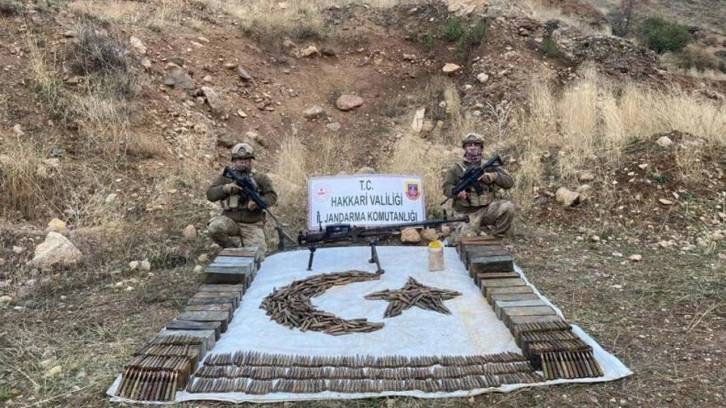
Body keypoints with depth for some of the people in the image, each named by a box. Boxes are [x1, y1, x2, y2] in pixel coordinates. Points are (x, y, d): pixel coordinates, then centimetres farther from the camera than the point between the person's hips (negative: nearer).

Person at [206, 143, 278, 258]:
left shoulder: (260, 178, 5)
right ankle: (236, 247, -6)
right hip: (230, 221, 0)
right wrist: (225, 188, -21)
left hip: (253, 225, 0)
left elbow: (272, 196, 0)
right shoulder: (224, 177, 5)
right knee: (214, 228, -33)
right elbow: (210, 195, -2)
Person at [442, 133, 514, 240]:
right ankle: (459, 231, 18)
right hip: (467, 213, -1)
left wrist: (494, 176, -18)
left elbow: (509, 182, 2)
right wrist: (457, 192, -22)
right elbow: (446, 187, 0)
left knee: (507, 207, -27)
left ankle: (496, 237, -6)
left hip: (488, 210, 2)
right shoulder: (456, 168, 5)